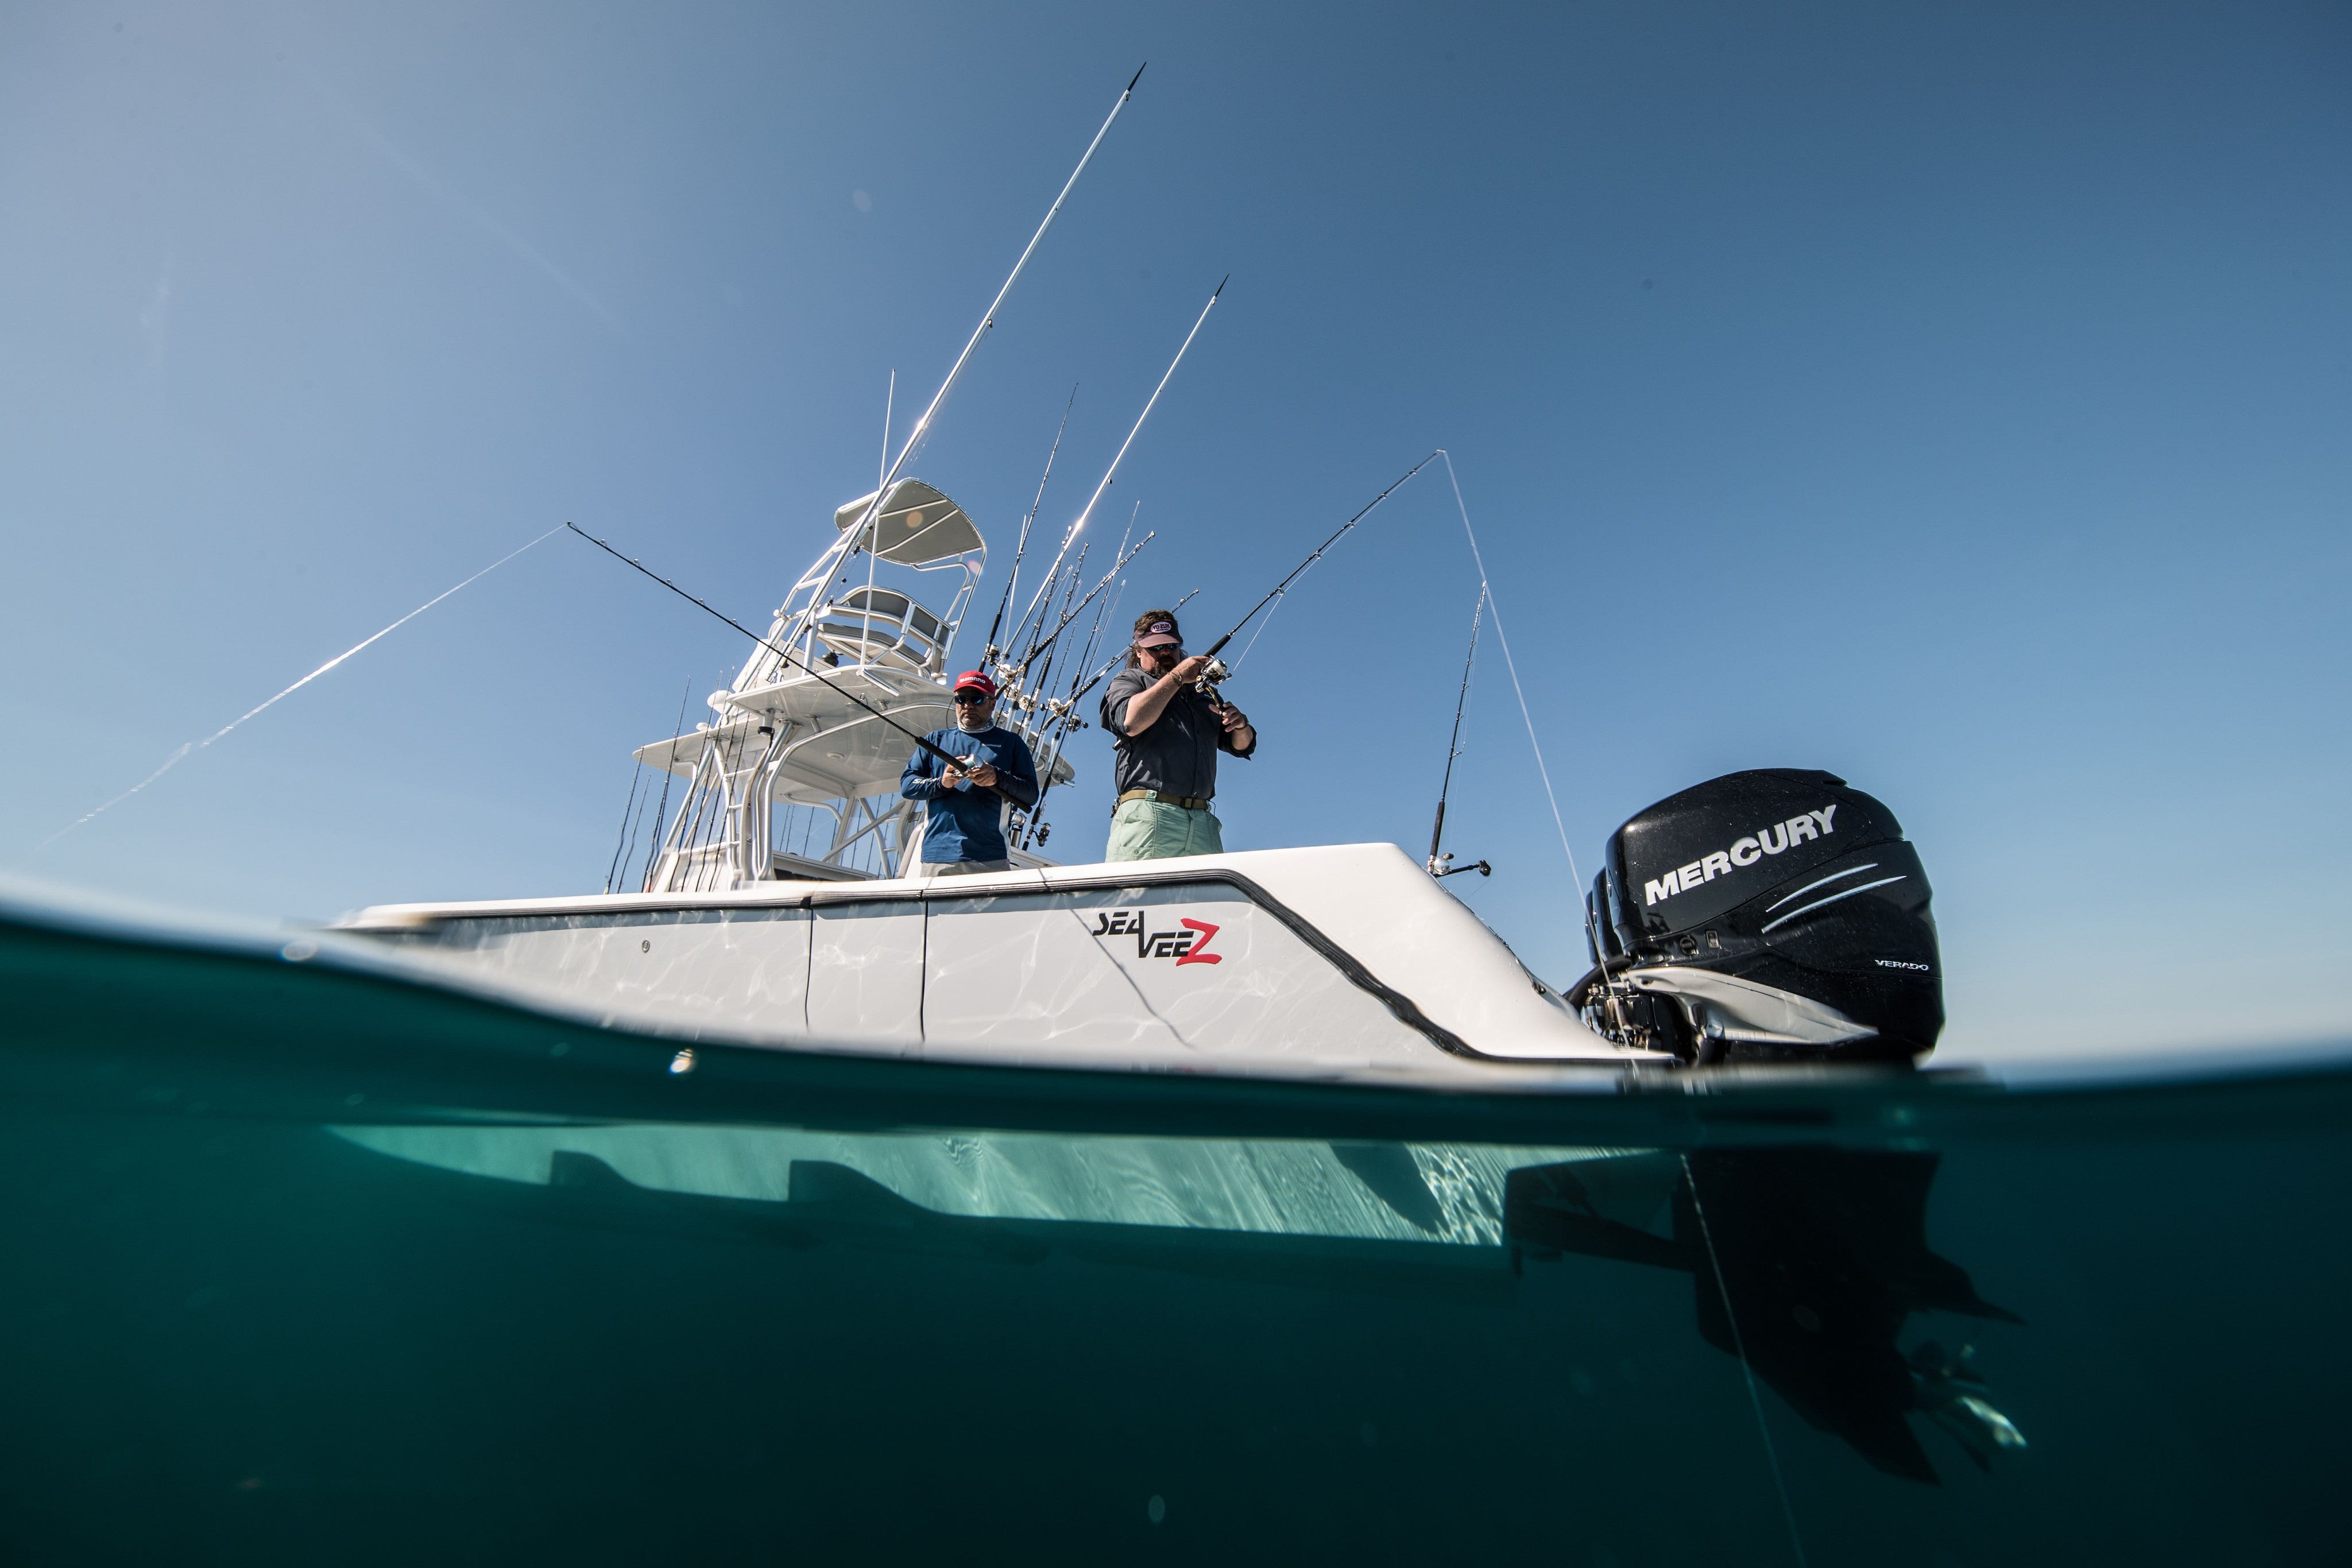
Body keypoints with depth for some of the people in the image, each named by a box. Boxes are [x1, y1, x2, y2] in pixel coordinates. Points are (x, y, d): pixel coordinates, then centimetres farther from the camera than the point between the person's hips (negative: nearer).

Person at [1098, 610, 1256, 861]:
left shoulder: (1201, 694, 31)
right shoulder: (1128, 680, 17)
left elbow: (1243, 747, 29)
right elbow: (1130, 722, -7)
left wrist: (1240, 725, 5)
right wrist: (1177, 676, -1)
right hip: (1147, 813, -4)